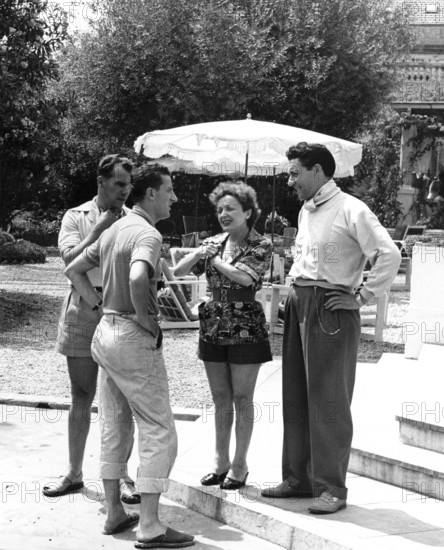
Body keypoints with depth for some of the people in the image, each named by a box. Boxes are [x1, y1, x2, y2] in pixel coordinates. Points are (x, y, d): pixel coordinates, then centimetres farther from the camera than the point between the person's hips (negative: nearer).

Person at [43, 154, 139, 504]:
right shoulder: (76, 218, 4)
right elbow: (70, 261, -10)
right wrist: (99, 229, -13)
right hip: (83, 313, 0)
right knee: (81, 399, 8)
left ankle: (120, 475, 11)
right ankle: (74, 473, 19)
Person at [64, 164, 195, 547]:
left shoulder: (115, 229, 12)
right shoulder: (147, 234, -17)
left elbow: (74, 270, 20)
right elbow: (137, 278, -37)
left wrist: (101, 306, 13)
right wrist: (148, 320, -22)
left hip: (106, 331, 10)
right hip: (135, 339, -10)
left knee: (114, 427, 16)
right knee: (159, 432, -5)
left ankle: (114, 513, 23)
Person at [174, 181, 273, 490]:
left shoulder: (260, 246, -5)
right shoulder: (213, 243, 9)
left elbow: (246, 276, -23)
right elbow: (179, 271, 3)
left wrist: (216, 260, -10)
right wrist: (200, 253, -15)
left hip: (246, 329, -5)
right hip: (214, 328, 5)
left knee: (242, 399, 1)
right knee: (221, 399, 11)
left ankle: (240, 464, 10)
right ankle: (221, 461, 19)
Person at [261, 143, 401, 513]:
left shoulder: (350, 210, -11)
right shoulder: (306, 211, 16)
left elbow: (389, 254, -18)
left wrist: (363, 297, -15)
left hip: (332, 309, -8)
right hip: (300, 305, 8)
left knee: (329, 400, -5)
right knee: (295, 397, 10)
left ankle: (332, 487, 1)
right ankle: (298, 478, 19)